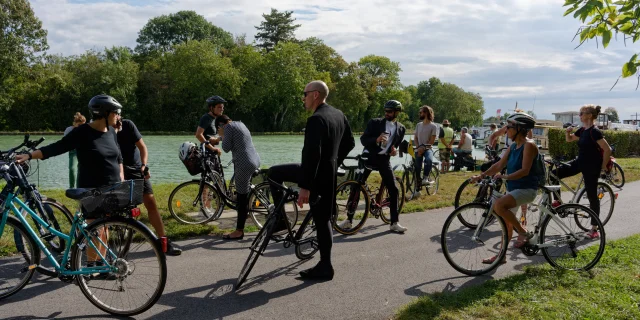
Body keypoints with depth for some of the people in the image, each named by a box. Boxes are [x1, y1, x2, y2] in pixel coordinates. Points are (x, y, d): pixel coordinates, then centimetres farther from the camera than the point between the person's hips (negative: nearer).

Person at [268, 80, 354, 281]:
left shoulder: (316, 119, -20)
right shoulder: (339, 115, 9)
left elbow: (312, 154, -27)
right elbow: (349, 143, 19)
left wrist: (304, 186, -27)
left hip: (317, 173, -9)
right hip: (330, 172, 9)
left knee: (274, 173, 9)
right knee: (323, 218, 15)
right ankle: (324, 265, 21)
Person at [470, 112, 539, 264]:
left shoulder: (529, 146, -15)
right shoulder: (513, 146, 11)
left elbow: (524, 170, -24)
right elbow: (499, 165, 10)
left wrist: (504, 176, -30)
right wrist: (481, 176, 1)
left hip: (526, 189, -9)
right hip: (513, 188, 9)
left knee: (498, 205, -30)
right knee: (507, 222, 13)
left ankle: (523, 232, -13)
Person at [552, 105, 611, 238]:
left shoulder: (595, 131, -18)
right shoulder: (582, 130, 7)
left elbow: (607, 149, -20)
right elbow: (569, 139, 22)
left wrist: (603, 166, -12)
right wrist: (567, 132, 0)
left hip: (591, 167, -8)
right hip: (580, 162, 8)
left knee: (592, 196, 0)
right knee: (555, 173, -2)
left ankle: (594, 229, 10)